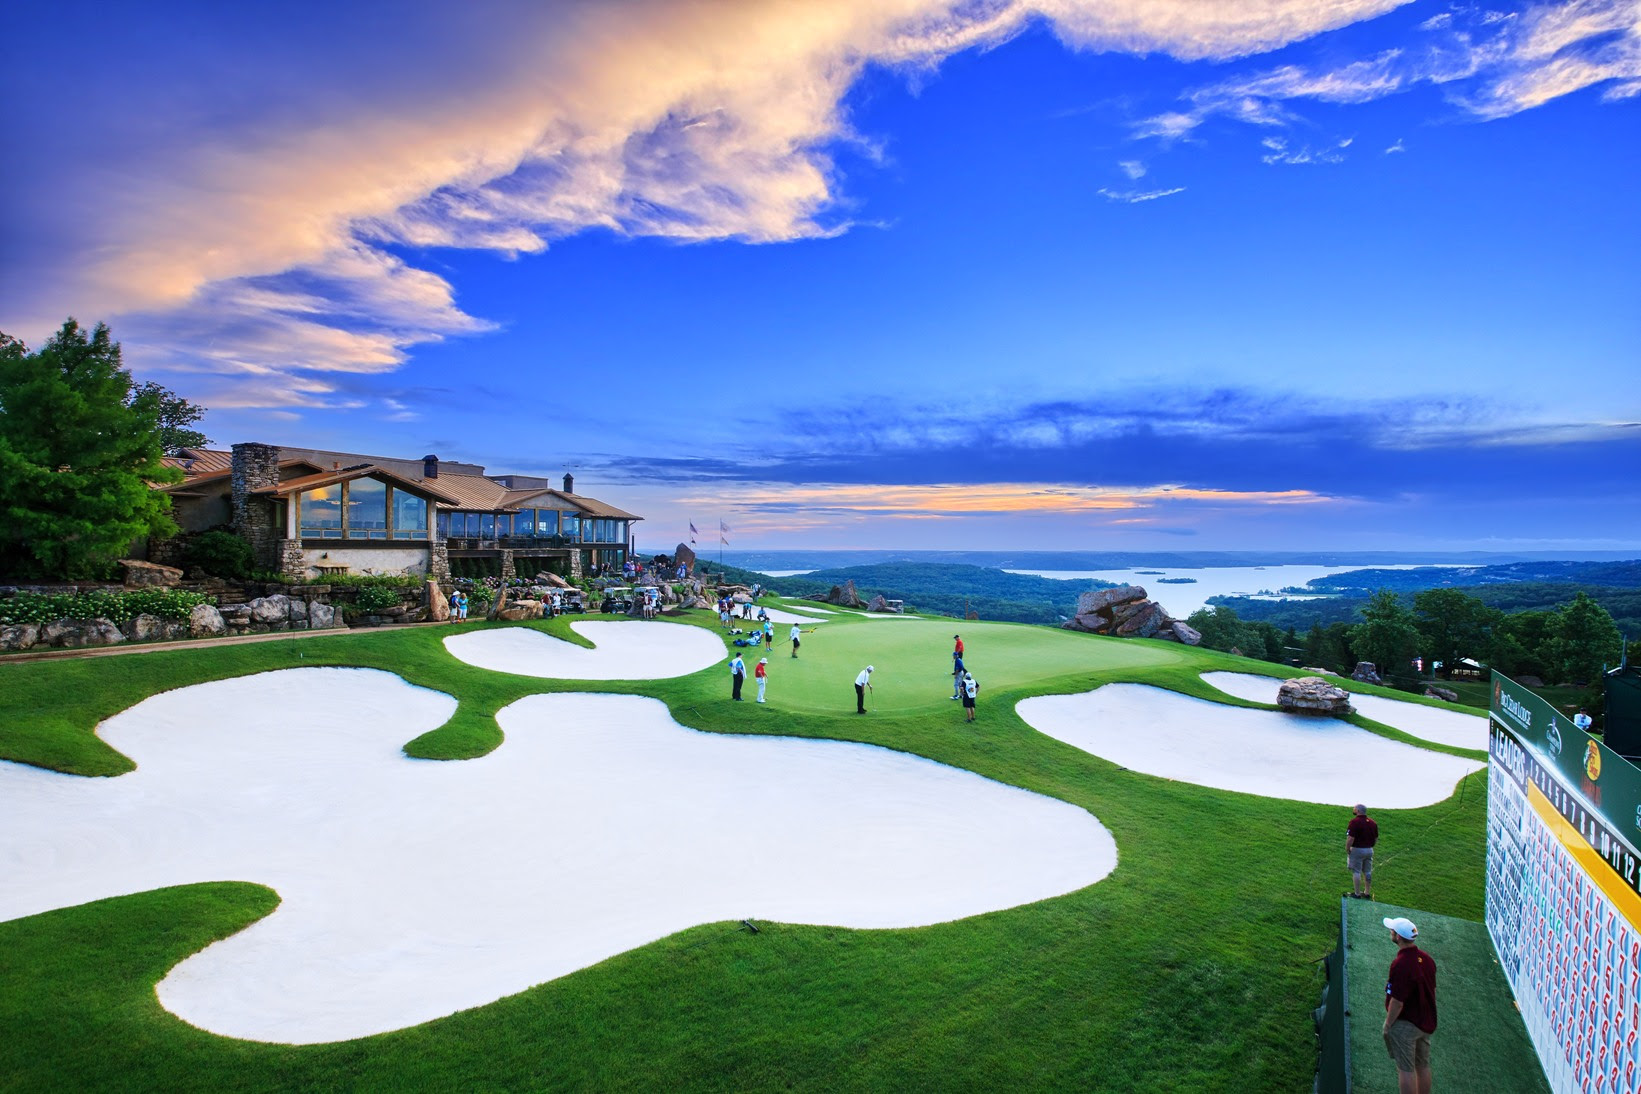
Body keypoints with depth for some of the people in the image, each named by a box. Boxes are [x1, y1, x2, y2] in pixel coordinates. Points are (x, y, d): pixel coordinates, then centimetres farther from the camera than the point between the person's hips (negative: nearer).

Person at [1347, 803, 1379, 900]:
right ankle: (1367, 893, 24)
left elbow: (1350, 839, -22)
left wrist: (1347, 850, -11)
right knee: (1367, 872, 15)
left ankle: (1357, 894, 5)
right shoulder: (1373, 822, 5)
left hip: (1357, 850, -7)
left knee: (1356, 872, 1)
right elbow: (1376, 838, 12)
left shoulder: (1355, 822, -19)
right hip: (1369, 850, 7)